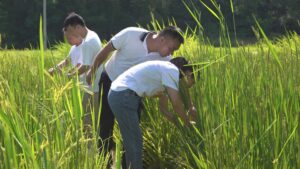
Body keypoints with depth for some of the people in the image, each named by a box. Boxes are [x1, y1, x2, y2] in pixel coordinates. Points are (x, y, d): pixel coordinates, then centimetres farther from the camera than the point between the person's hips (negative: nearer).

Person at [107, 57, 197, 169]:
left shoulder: (166, 68, 20)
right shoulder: (172, 70, -9)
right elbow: (176, 102, -15)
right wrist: (187, 122, 0)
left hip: (116, 93, 10)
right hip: (124, 96, -10)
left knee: (131, 142, 17)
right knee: (134, 142, -6)